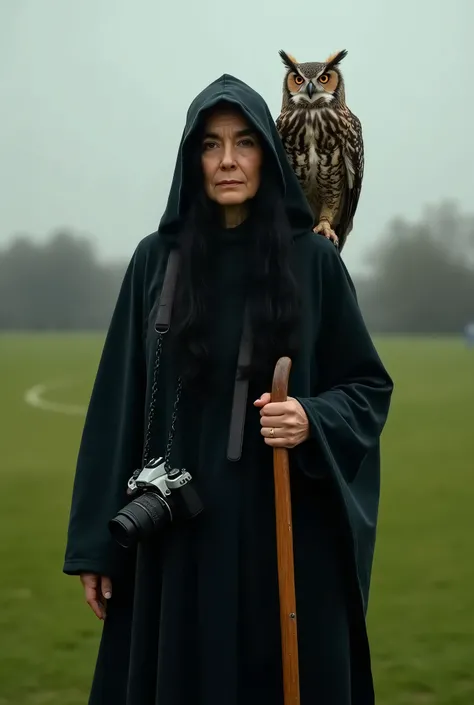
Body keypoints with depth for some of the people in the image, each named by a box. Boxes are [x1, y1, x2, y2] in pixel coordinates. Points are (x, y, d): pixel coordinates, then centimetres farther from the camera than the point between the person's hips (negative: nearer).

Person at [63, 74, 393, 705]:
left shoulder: (314, 261, 0)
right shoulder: (156, 260, 3)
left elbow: (368, 387, 5)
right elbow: (120, 404, 2)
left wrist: (312, 421, -17)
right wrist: (96, 544, 0)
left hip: (290, 527, -1)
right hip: (182, 532, 1)